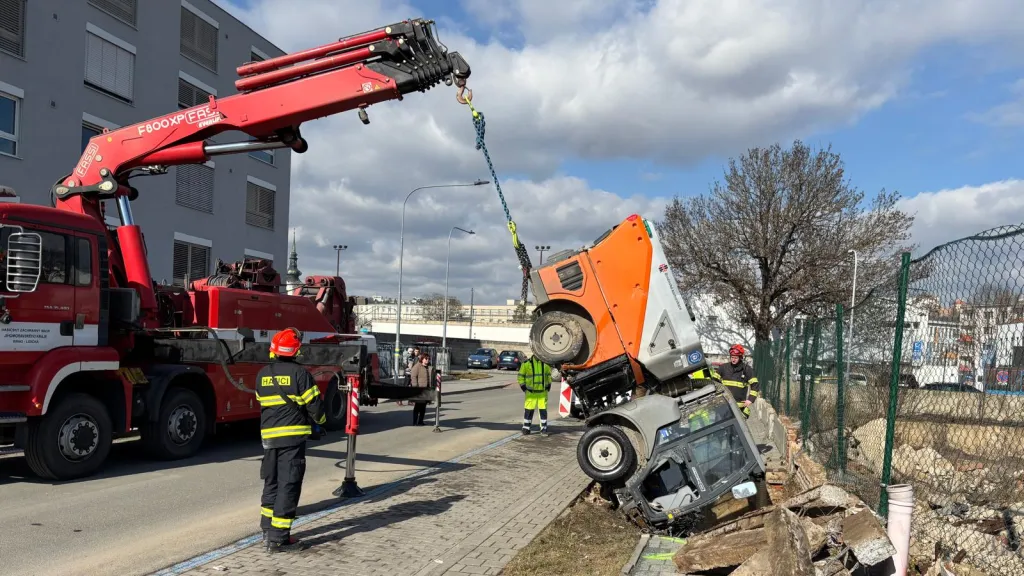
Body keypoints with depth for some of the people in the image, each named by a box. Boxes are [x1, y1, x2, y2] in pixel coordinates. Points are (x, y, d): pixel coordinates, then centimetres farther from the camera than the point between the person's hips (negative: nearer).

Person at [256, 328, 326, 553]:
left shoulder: (262, 374, 8)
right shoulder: (299, 373, -10)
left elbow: (263, 403, 17)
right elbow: (314, 404, -7)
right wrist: (319, 421, 14)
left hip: (269, 436, 6)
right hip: (293, 436, -6)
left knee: (271, 482, 18)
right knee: (288, 485, -2)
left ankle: (268, 530, 26)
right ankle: (278, 538, -1)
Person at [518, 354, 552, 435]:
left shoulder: (546, 363, 5)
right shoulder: (527, 363, -5)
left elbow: (549, 374, 19)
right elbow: (521, 375, 2)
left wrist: (548, 385, 12)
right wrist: (523, 386, -3)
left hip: (543, 392, 2)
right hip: (531, 392, -2)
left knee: (543, 410, 4)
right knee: (528, 410, 2)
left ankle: (544, 429, 13)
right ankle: (526, 428, 14)